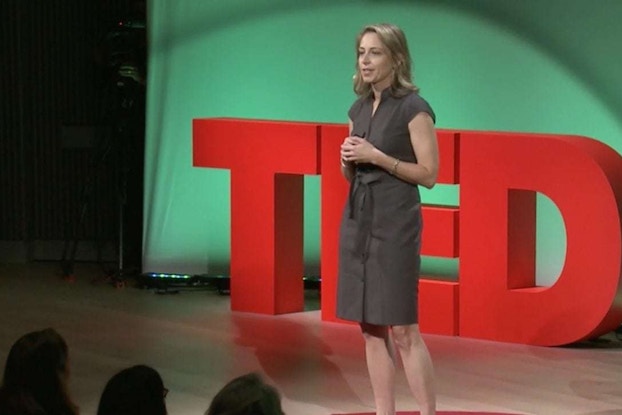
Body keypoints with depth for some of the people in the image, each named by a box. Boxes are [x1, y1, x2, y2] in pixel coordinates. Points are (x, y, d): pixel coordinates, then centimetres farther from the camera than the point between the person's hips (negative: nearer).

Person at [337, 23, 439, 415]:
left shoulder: (413, 107, -9)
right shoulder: (359, 109, 12)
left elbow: (429, 174, -11)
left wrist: (377, 156, -17)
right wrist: (348, 159, -2)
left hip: (396, 222, -7)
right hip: (357, 220, 7)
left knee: (403, 329, -8)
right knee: (370, 326, 6)